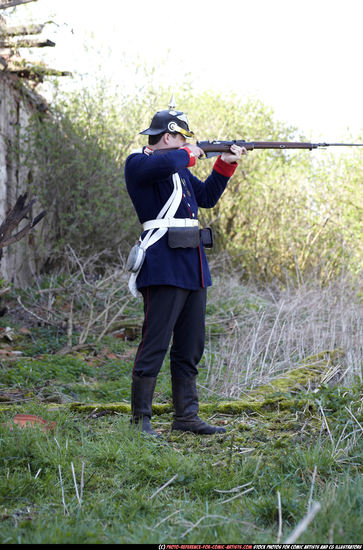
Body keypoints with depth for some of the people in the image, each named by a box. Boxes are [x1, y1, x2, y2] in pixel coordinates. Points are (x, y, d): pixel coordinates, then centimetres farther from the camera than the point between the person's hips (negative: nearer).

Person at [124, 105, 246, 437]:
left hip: (193, 270, 9)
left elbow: (207, 197, 31)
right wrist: (189, 155, -7)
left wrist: (226, 165, 21)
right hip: (164, 267, -9)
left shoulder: (180, 167, 22)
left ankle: (186, 416, 17)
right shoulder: (138, 163, -5)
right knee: (155, 345, -9)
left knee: (190, 348, 11)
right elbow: (165, 163, -26)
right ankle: (140, 418, -3)